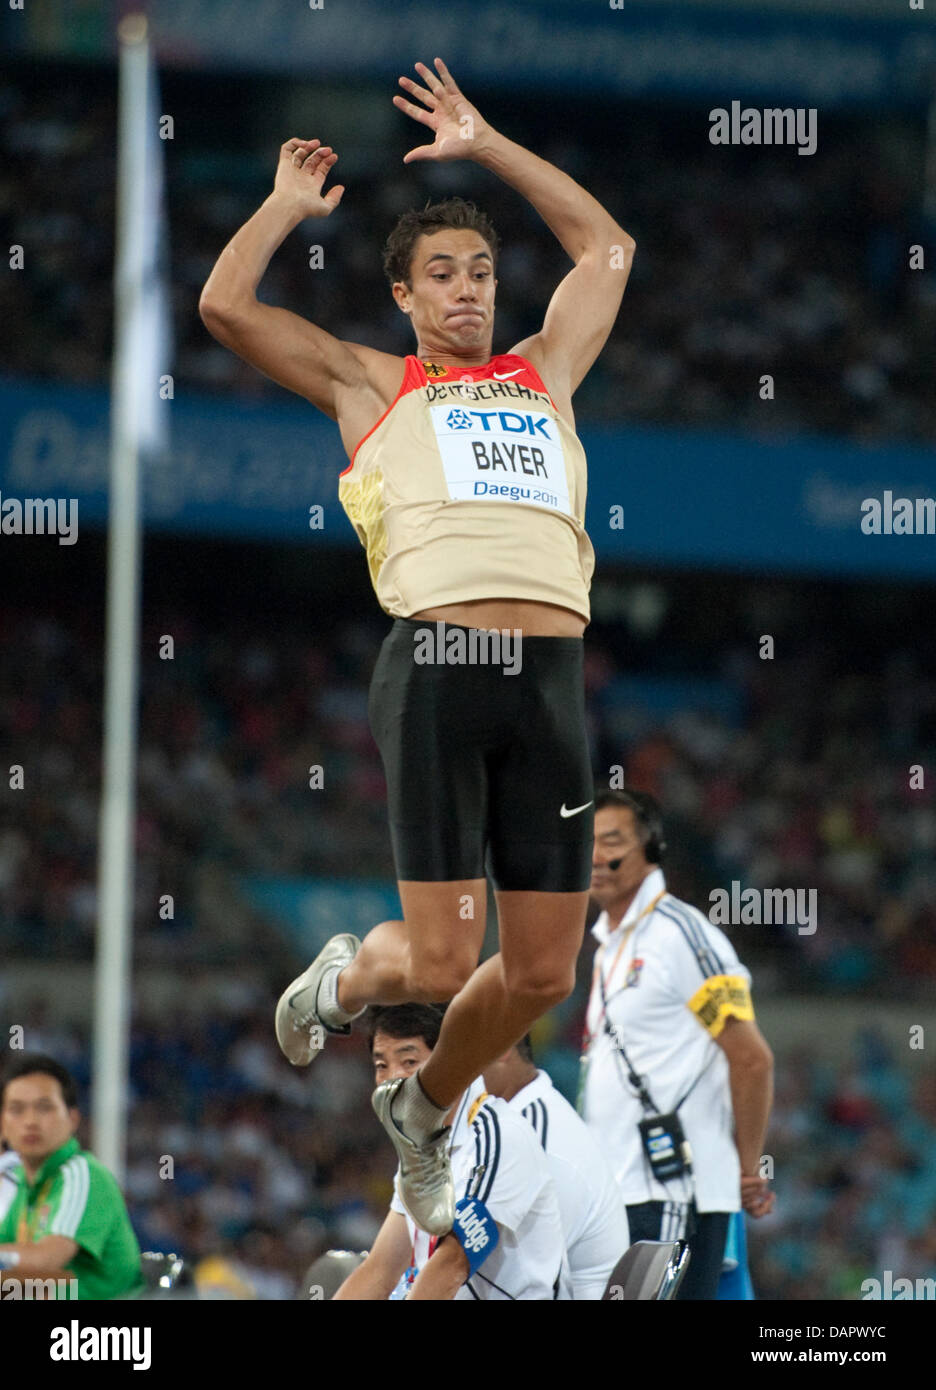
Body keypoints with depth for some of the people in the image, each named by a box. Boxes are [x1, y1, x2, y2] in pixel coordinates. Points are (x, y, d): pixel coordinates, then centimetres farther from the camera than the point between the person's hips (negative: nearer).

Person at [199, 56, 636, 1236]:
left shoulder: (544, 373, 24)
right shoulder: (368, 386, 15)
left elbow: (607, 248, 33)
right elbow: (225, 305, 8)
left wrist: (483, 146, 32)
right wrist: (289, 204, 20)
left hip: (552, 675, 4)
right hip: (437, 666, -4)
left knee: (543, 973, 4)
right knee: (441, 959, -10)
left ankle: (424, 1107, 32)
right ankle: (344, 980, 26)